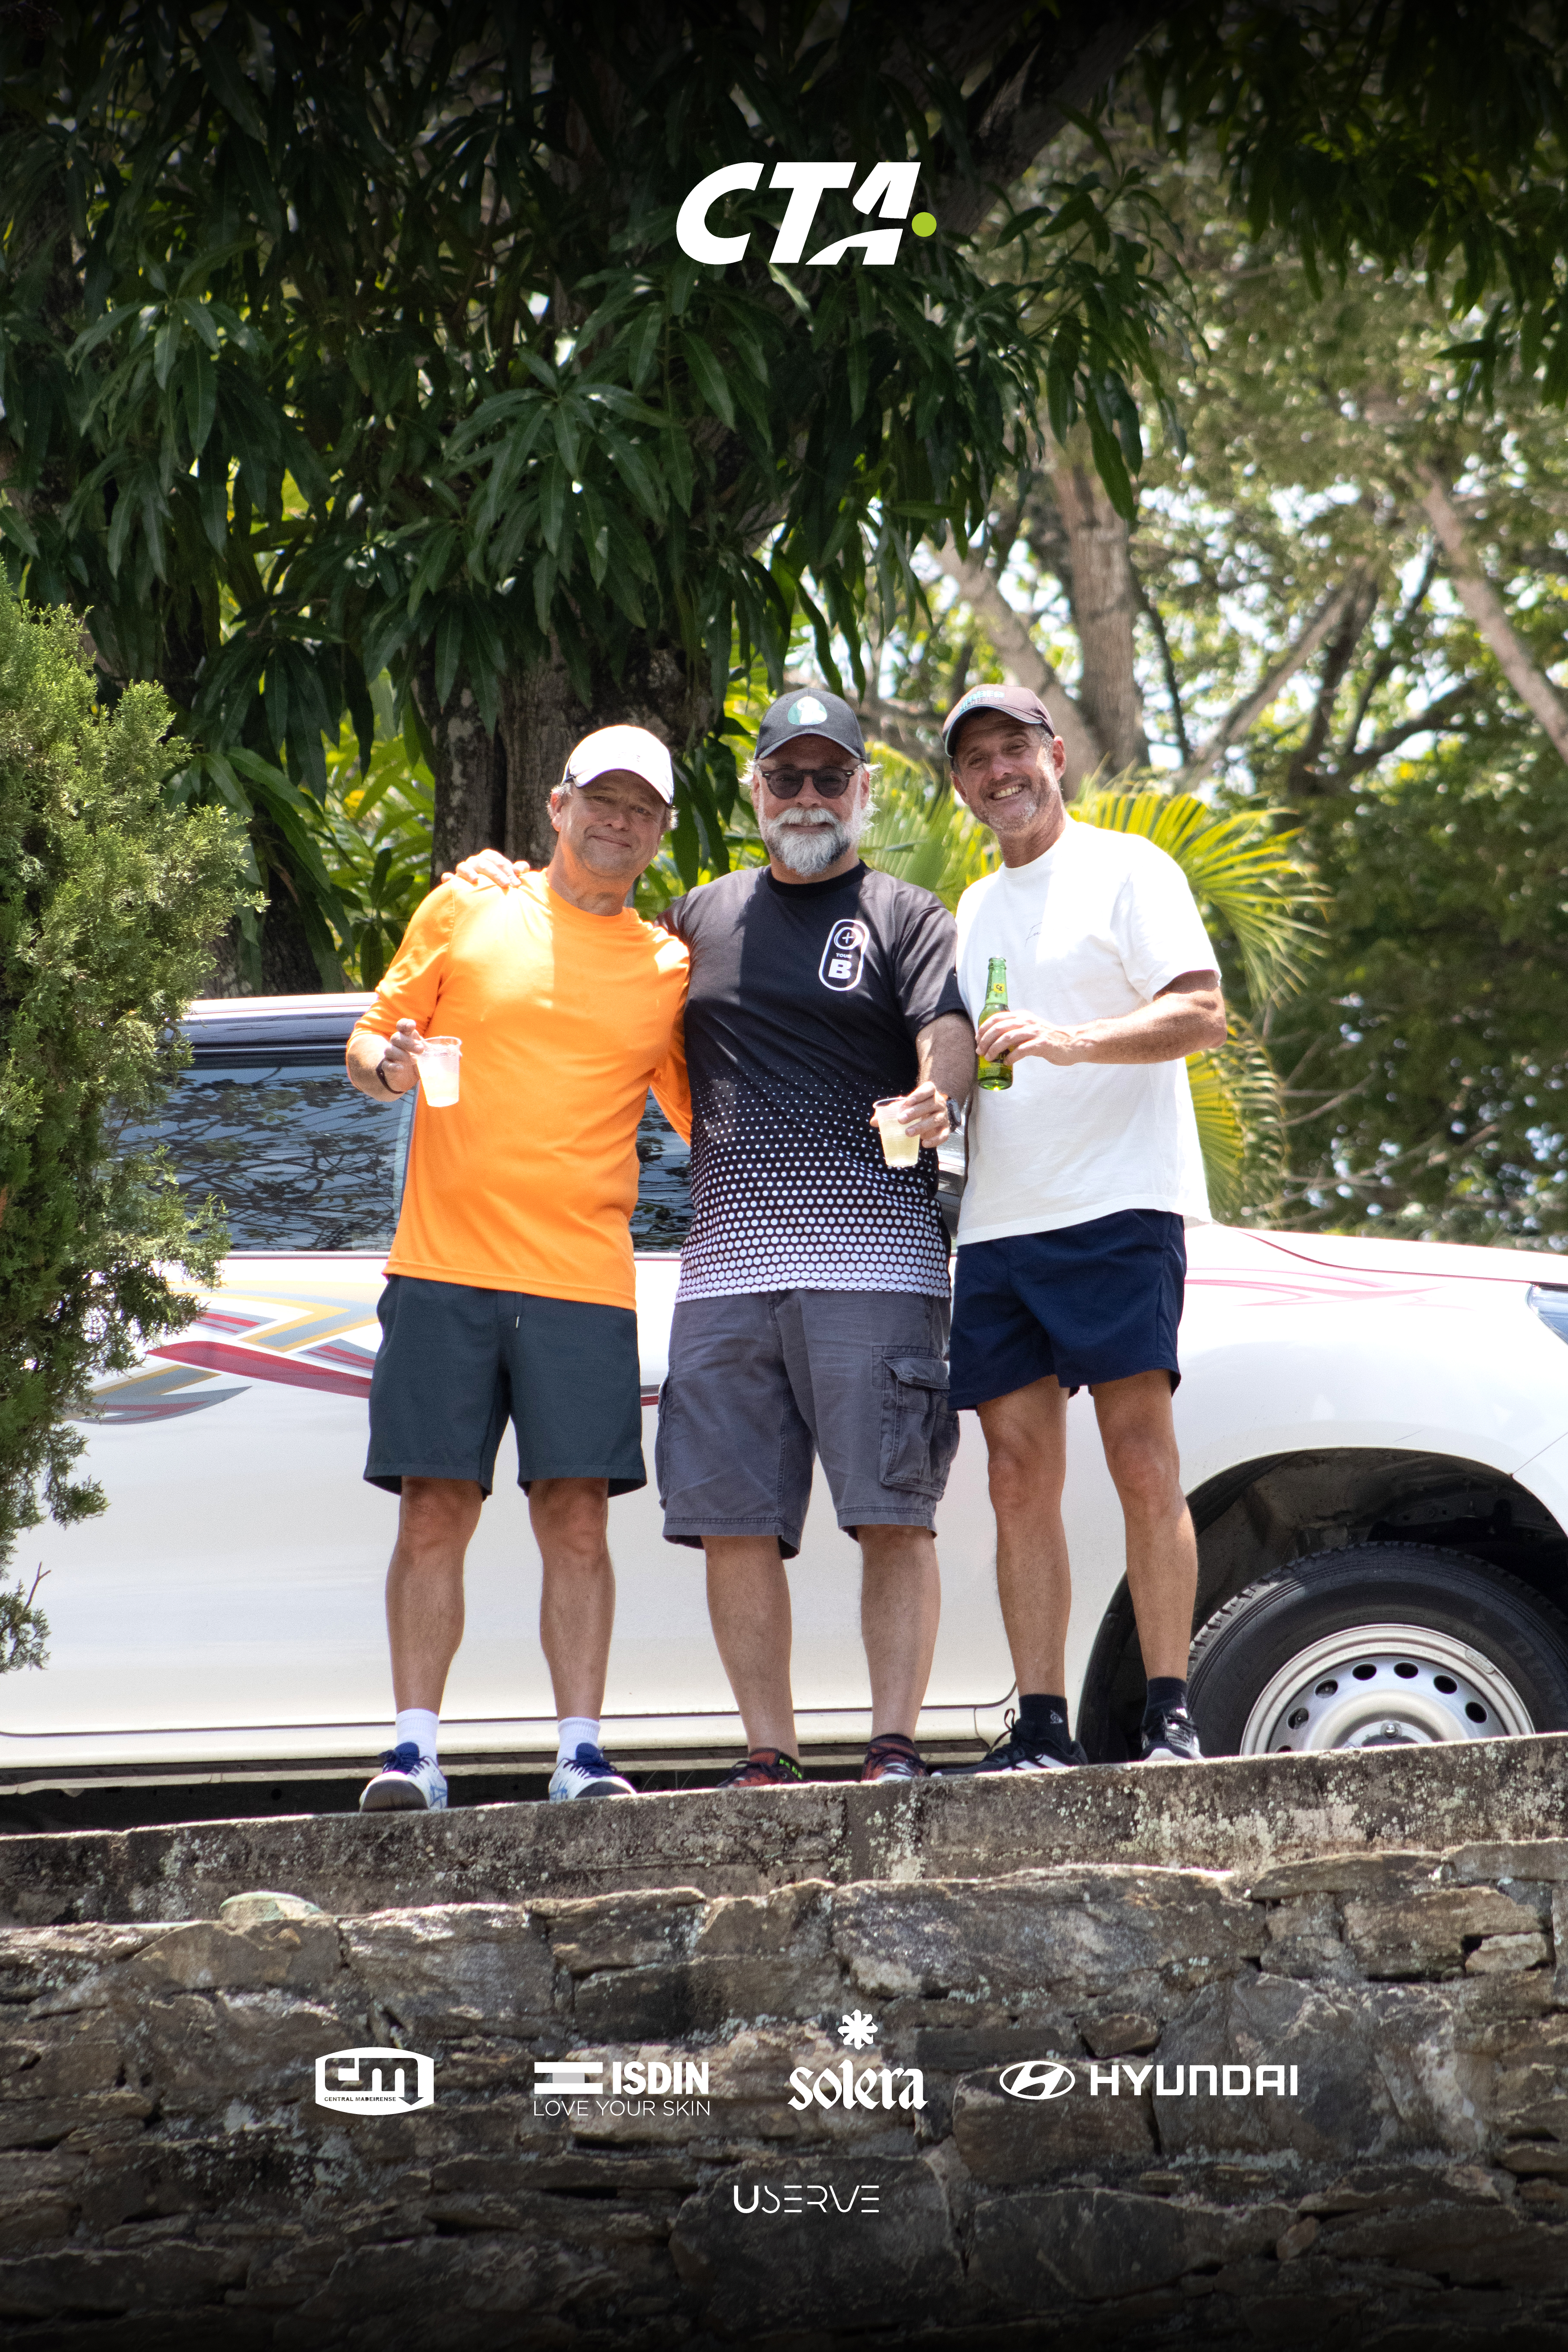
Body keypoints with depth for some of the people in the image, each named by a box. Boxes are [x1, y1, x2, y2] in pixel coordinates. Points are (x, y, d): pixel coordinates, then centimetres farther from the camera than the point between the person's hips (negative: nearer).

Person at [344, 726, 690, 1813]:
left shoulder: (671, 968, 12)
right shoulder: (468, 911, 9)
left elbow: (708, 1121, 18)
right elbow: (375, 1034, 12)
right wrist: (380, 1063, -11)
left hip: (585, 1281, 1)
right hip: (443, 1267, -1)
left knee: (577, 1518, -4)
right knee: (434, 1512, -2)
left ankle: (582, 1750, -1)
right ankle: (415, 1748, 1)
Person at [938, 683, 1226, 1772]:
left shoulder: (1126, 870, 3)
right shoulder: (970, 913, 23)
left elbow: (1203, 1012, -9)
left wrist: (1072, 1040, -24)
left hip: (1116, 1205, -6)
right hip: (995, 1223, 6)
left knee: (1142, 1459, -11)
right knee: (1021, 1478, 1)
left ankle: (1172, 1714, -11)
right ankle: (1042, 1726, 0)